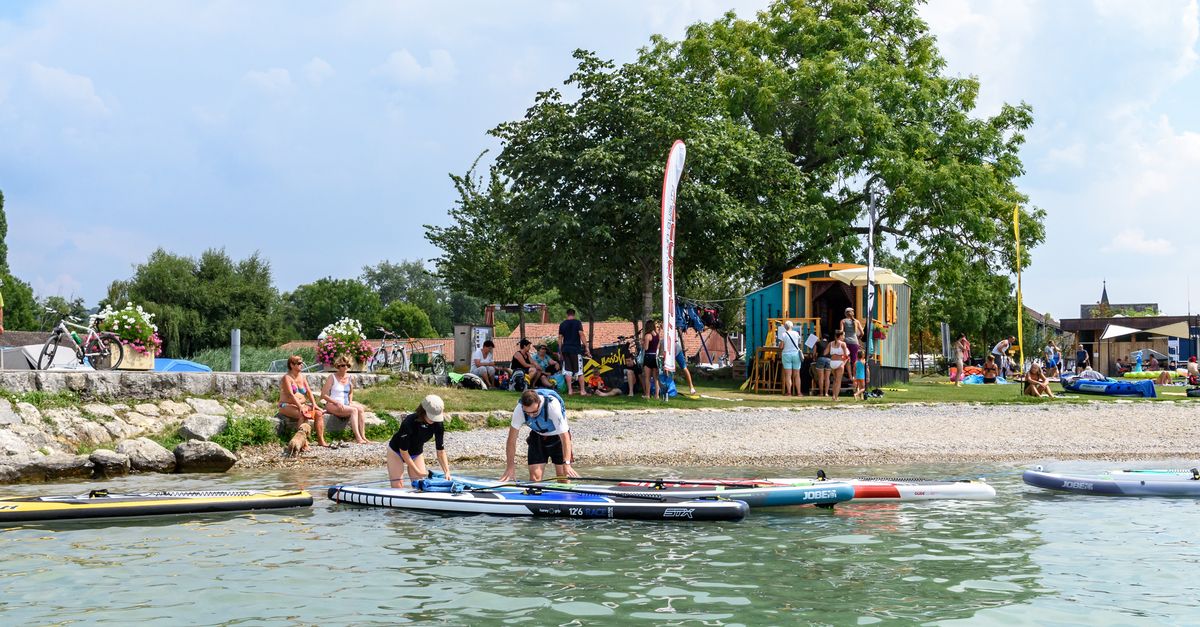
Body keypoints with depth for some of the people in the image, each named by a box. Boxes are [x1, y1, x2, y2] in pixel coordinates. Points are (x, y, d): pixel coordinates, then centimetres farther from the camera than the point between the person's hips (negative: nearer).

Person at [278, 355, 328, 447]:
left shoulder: (302, 377, 15)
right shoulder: (287, 378, -8)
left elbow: (309, 392, 11)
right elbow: (290, 394, -19)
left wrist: (314, 404, -5)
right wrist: (300, 407, -29)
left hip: (302, 405, 8)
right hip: (287, 406, -8)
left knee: (319, 413, -11)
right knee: (303, 415, -35)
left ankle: (321, 440, -12)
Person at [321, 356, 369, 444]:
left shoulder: (348, 377, 14)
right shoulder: (332, 378, -3)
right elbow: (323, 395, -7)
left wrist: (350, 402, 9)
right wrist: (336, 402, -16)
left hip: (346, 404, 6)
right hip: (332, 405, -6)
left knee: (361, 409, -24)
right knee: (354, 410, -30)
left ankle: (363, 436, -30)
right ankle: (358, 438, -37)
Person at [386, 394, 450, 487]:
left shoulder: (438, 424, -22)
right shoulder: (409, 422, -35)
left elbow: (440, 450, -15)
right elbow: (403, 451, -27)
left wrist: (447, 472, -26)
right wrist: (417, 471, -26)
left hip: (417, 453, 4)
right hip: (396, 452, -4)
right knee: (397, 487, -13)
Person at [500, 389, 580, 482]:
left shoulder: (553, 406, -36)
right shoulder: (519, 410, -26)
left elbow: (565, 437, -35)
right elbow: (511, 440, -17)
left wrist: (567, 464, -42)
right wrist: (509, 467, -19)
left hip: (558, 437, -2)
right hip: (537, 436, 2)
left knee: (563, 476, -7)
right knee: (534, 477, -9)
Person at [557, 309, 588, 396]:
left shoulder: (562, 324, 9)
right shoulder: (577, 323, -2)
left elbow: (560, 338, 9)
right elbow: (581, 335, -10)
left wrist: (560, 351, 14)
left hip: (565, 349, 3)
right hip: (576, 349, -3)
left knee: (568, 370, 6)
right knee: (579, 370, 1)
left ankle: (570, 390, 2)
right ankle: (582, 390, -1)